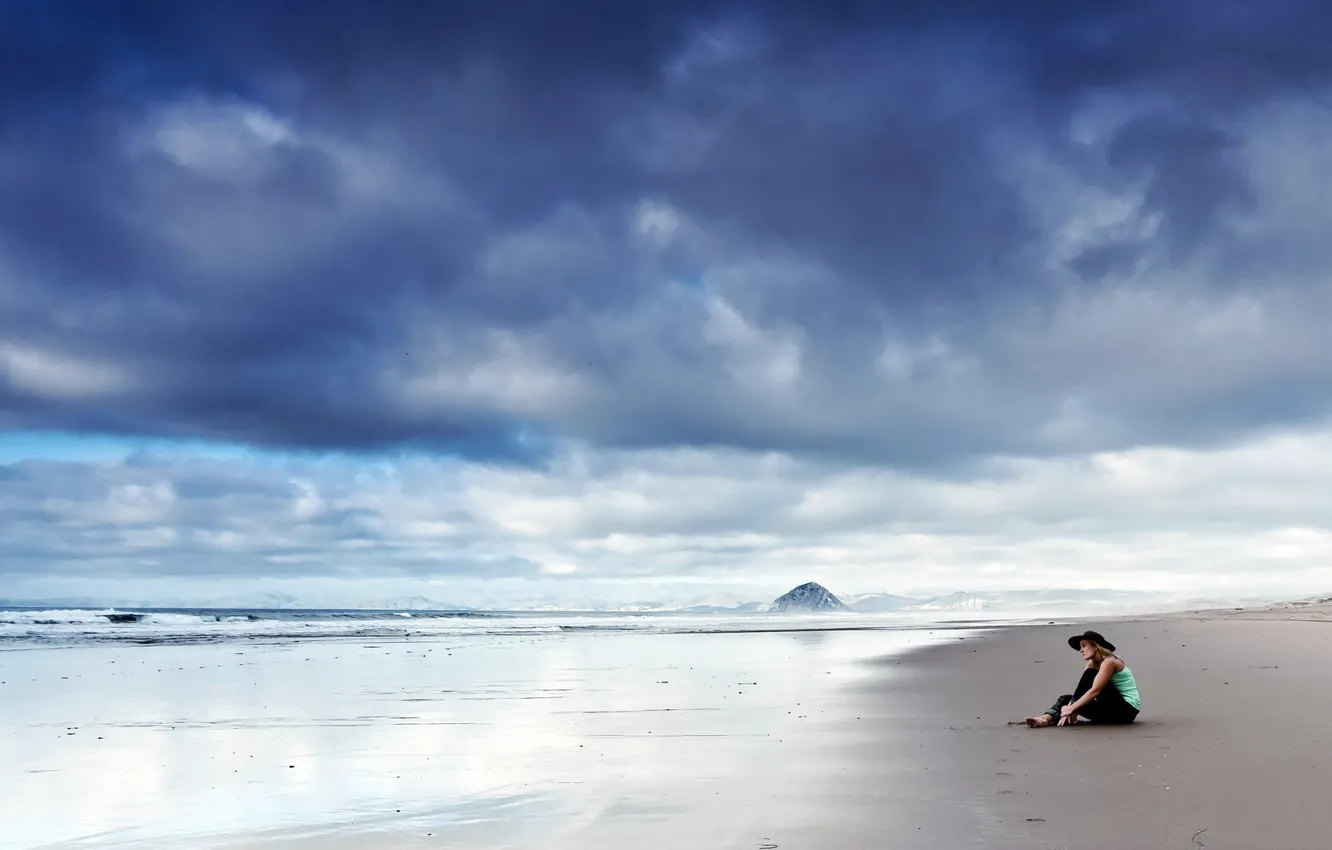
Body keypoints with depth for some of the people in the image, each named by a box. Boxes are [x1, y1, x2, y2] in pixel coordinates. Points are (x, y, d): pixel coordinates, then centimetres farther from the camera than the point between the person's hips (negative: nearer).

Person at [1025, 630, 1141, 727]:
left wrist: (1071, 708, -27)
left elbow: (1095, 691, -25)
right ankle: (1047, 718, -31)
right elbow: (1082, 689, -2)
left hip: (1127, 710, -8)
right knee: (1067, 699, -2)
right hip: (1111, 710, 8)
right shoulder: (1092, 664, 10)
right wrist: (1070, 708, -19)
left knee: (1090, 675, -22)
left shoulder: (1109, 662, -16)